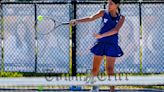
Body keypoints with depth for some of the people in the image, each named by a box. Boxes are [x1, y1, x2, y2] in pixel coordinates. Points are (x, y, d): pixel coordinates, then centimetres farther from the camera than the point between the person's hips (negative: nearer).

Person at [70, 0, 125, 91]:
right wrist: (77, 21, -27)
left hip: (112, 45, -2)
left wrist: (101, 35, -29)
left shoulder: (121, 18, 0)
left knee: (110, 69, -8)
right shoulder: (103, 13, 3)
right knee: (95, 69, 6)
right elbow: (91, 18, -10)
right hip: (100, 43, 2)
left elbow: (115, 30, -16)